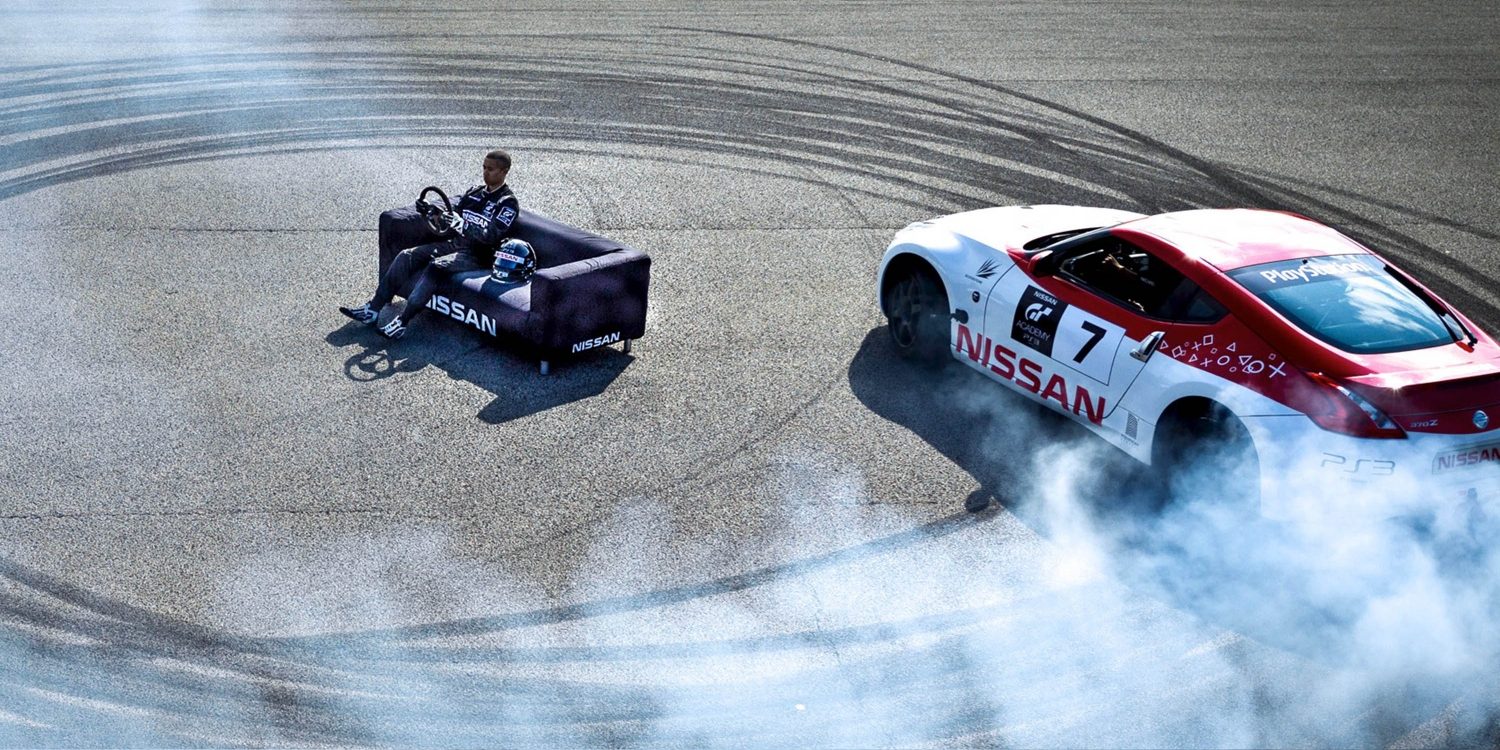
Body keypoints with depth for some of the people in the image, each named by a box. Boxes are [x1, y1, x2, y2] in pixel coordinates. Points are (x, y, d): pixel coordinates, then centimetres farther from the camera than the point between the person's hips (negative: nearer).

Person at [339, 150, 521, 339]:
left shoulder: (507, 203, -6)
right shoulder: (475, 191, 17)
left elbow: (491, 236, -20)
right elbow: (453, 217, 17)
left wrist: (463, 225, -33)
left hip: (477, 255, -8)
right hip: (454, 243, 8)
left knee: (436, 265, -33)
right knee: (407, 255, -10)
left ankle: (402, 322, -37)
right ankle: (373, 309, -13)